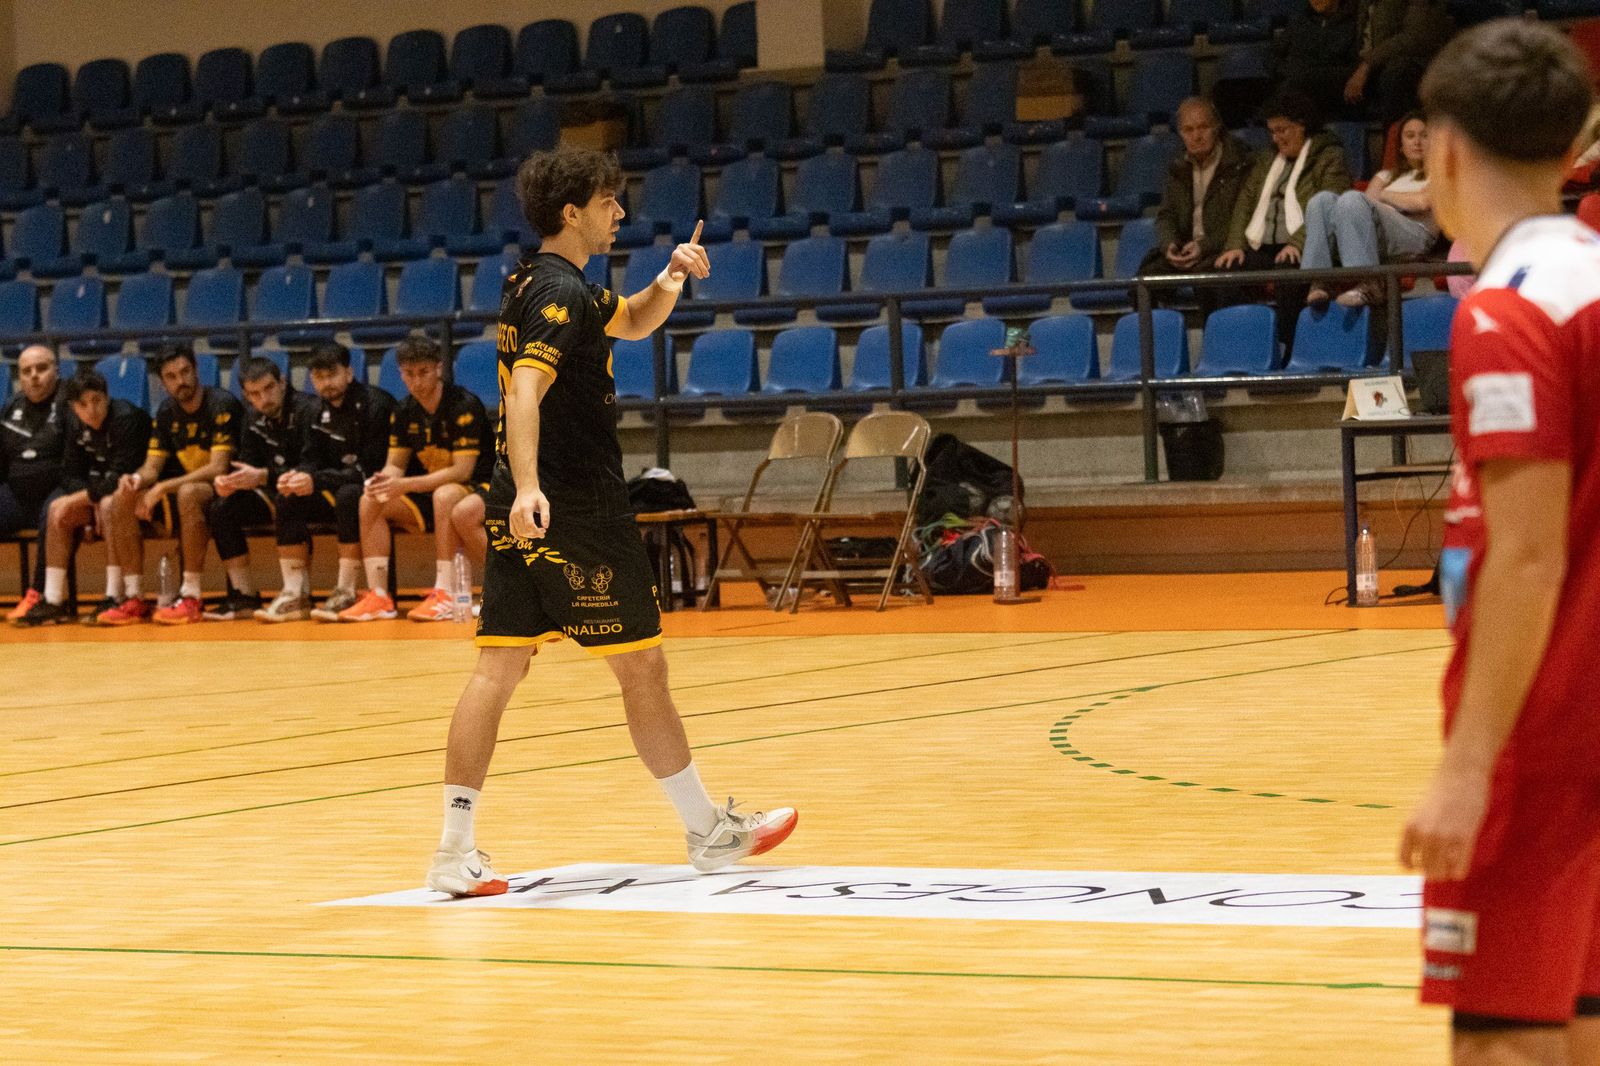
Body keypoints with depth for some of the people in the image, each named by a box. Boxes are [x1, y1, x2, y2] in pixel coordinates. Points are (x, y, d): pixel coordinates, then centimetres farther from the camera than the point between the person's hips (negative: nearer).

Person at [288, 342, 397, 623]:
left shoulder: (374, 405, -18)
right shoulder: (321, 414, 6)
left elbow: (370, 469, -23)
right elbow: (311, 461, 3)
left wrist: (317, 480, -30)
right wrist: (297, 477, -22)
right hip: (340, 487, 7)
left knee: (349, 495, -36)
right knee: (288, 500, -12)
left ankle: (346, 591, -33)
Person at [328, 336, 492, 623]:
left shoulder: (464, 406, -18)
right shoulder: (404, 413, 3)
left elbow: (462, 471, -23)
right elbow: (396, 464, 5)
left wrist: (405, 485, -30)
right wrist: (386, 480, -22)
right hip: (429, 495, 7)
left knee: (445, 496, -39)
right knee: (370, 502, -13)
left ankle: (445, 594, -37)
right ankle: (378, 595, -18)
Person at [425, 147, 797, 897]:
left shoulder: (542, 283, 16)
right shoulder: (561, 294, -14)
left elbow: (633, 322, 32)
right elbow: (525, 390, -27)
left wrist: (668, 281, 12)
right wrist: (528, 486, -39)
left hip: (520, 514, 9)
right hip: (577, 508, -9)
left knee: (499, 666, 1)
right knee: (641, 666, 3)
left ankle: (456, 849, -6)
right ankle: (709, 833, 15)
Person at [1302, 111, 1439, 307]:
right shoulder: (1387, 176, 39)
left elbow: (1423, 203, 4)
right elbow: (1370, 196, 18)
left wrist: (1382, 196, 10)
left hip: (1416, 234, -5)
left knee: (1352, 200, -34)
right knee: (1323, 200, -24)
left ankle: (1365, 286, -47)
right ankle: (1317, 282, -38)